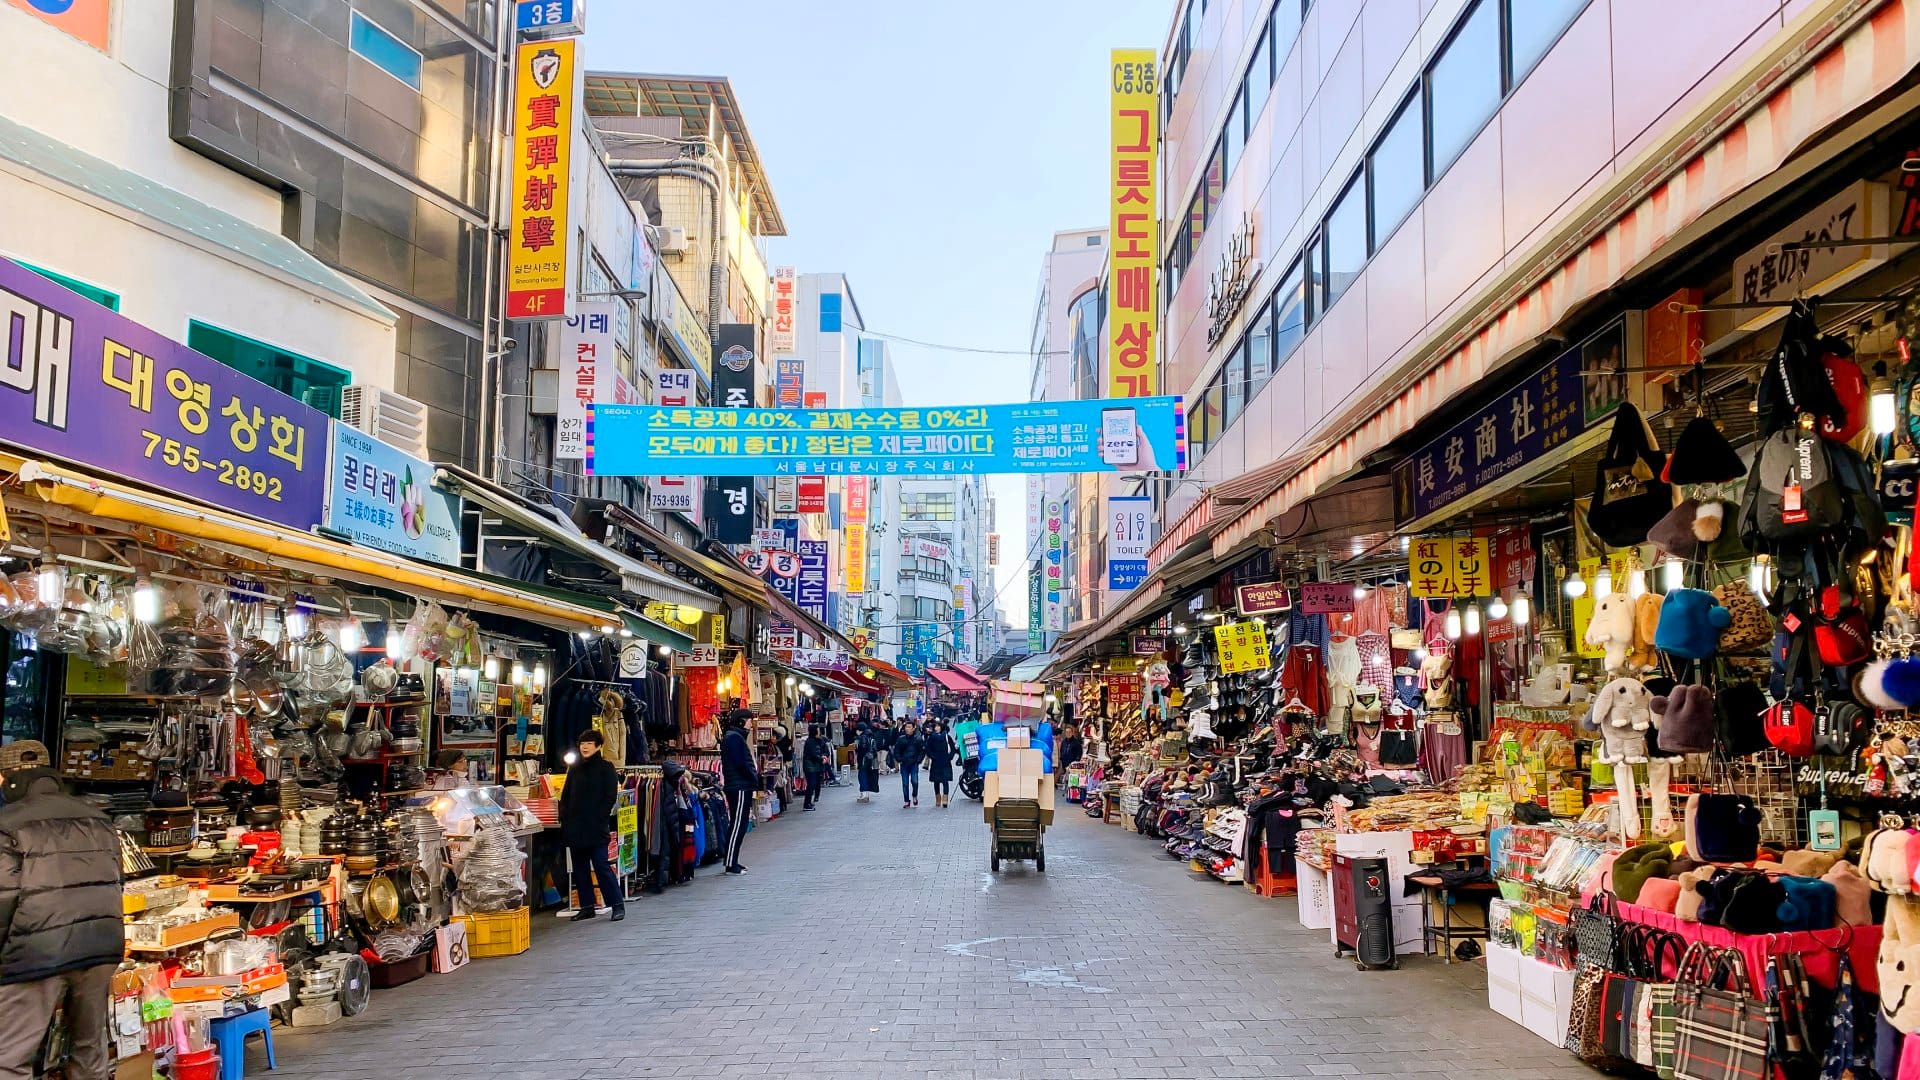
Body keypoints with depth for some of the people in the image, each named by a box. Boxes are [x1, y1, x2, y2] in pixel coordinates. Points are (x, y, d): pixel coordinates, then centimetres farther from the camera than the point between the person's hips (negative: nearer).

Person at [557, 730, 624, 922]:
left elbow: (611, 797, -5)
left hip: (596, 827, -6)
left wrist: (600, 818, -13)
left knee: (601, 866, -10)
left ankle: (618, 905, -4)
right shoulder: (574, 768, 14)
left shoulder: (606, 768, 0)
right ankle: (587, 907, 15)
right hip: (574, 827, 6)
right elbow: (565, 796, 16)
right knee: (580, 869, 8)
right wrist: (564, 819, 4)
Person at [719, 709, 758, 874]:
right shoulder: (734, 737, -13)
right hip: (740, 787, -11)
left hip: (741, 787, 11)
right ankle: (731, 865, -7)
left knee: (739, 826, 13)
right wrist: (755, 779, -9)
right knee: (738, 826, -8)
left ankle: (732, 862, 18)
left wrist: (754, 777, 10)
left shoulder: (734, 736, 20)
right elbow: (741, 764, -19)